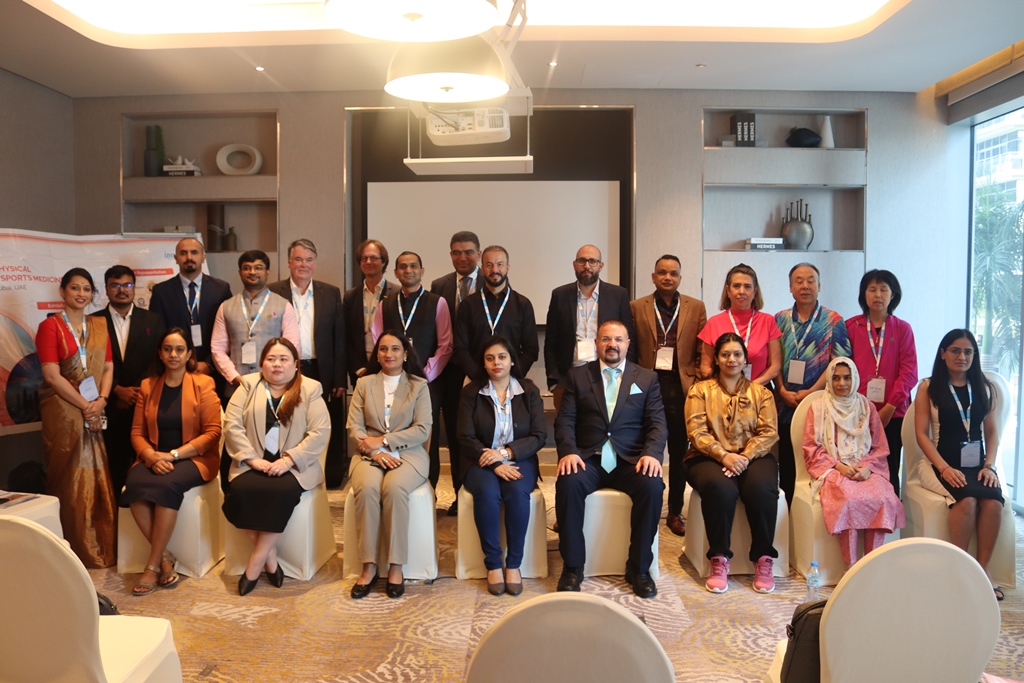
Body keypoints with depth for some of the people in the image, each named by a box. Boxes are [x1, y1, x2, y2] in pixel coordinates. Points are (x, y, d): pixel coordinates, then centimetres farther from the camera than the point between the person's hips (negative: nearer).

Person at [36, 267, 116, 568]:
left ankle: (101, 547, 16)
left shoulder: (99, 325, 11)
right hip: (64, 412, -5)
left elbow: (108, 367, 7)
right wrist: (85, 406, -13)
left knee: (97, 479, 7)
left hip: (96, 412, 5)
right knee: (69, 480, 1)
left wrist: (100, 401, -9)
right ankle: (76, 551, 10)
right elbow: (52, 375, -12)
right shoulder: (50, 326, -5)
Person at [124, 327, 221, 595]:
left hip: (193, 459, -3)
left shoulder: (203, 384, -2)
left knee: (167, 486, -34)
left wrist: (173, 455, -16)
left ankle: (153, 564, -20)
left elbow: (213, 432, -8)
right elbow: (137, 433, 9)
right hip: (154, 459, 4)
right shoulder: (147, 386, 10)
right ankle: (165, 557, -17)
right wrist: (152, 456, -12)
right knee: (134, 486, -29)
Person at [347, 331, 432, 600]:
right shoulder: (364, 383, 12)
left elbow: (422, 430, -2)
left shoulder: (419, 385, 8)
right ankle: (369, 565, -22)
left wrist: (383, 441, -11)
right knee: (366, 488, -32)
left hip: (408, 454, -1)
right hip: (370, 455, 1)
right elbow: (354, 427, 4)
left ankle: (396, 567, -23)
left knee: (394, 488, -34)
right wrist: (376, 452, -13)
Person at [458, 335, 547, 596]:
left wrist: (506, 452, -16)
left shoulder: (529, 391, 4)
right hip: (482, 462, 0)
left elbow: (540, 436, -1)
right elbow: (466, 437, -5)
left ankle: (514, 565, -16)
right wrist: (495, 465, -18)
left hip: (519, 460, 1)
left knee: (518, 492, -32)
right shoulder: (471, 392, 3)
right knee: (487, 492, -32)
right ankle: (492, 564, -16)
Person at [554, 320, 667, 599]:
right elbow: (565, 420, 3)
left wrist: (652, 453, -16)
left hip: (631, 459, 1)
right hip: (588, 458, 0)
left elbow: (657, 423, 3)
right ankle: (573, 566, -14)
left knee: (653, 487, -30)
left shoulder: (647, 378, 13)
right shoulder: (577, 376, 12)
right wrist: (568, 451, -17)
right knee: (568, 484, -31)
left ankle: (639, 567, -11)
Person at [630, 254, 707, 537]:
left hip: (681, 387, 1)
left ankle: (675, 512, 20)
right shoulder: (636, 307, 4)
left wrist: (696, 381, -2)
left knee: (679, 452, 8)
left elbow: (703, 351, 6)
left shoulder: (696, 307, 7)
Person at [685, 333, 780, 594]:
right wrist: (724, 455, -18)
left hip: (753, 457, 2)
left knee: (762, 490, -31)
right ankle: (719, 560, -21)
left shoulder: (761, 392, 13)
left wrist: (745, 456, -16)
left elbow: (769, 432, 1)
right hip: (710, 457, -1)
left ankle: (763, 560, -16)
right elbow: (697, 432, -3)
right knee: (721, 489, -34)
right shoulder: (700, 390, 9)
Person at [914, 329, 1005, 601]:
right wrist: (945, 468, -14)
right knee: (967, 498, -32)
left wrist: (989, 466, -3)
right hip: (942, 463, -3)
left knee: (993, 501, -28)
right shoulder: (929, 387, 3)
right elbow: (921, 433, -3)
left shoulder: (983, 387, 14)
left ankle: (983, 568, -18)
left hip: (978, 464, 3)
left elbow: (992, 431, 13)